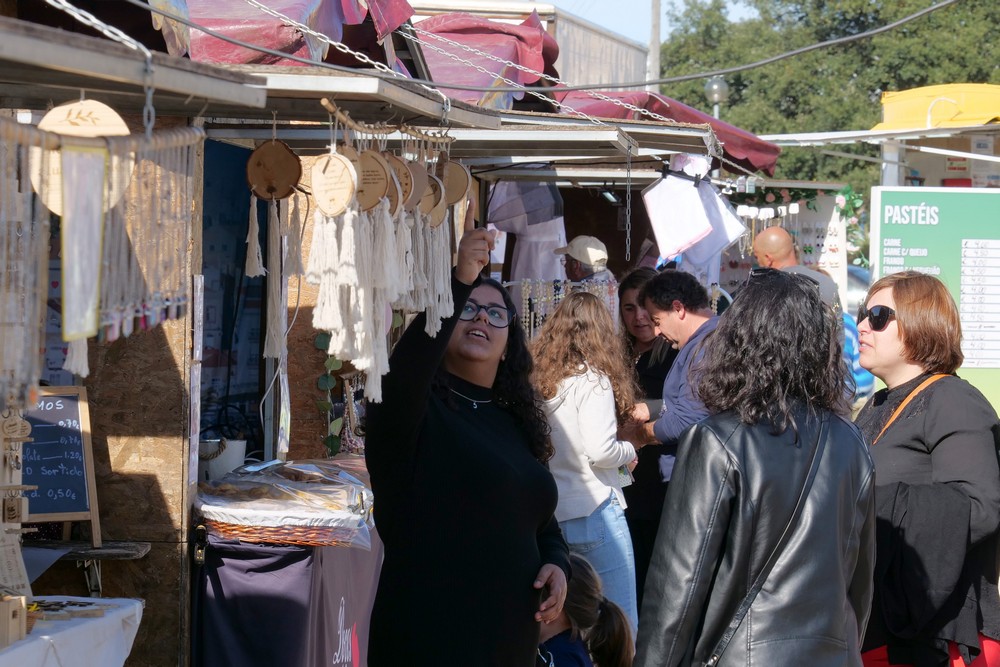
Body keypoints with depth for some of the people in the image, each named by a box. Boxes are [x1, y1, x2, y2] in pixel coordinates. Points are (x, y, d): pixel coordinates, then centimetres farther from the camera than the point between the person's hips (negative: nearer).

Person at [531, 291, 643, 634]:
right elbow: (601, 451, -18)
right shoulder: (592, 379, -10)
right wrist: (629, 451, 2)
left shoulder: (537, 377, 7)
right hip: (593, 512, -7)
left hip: (550, 513, 7)